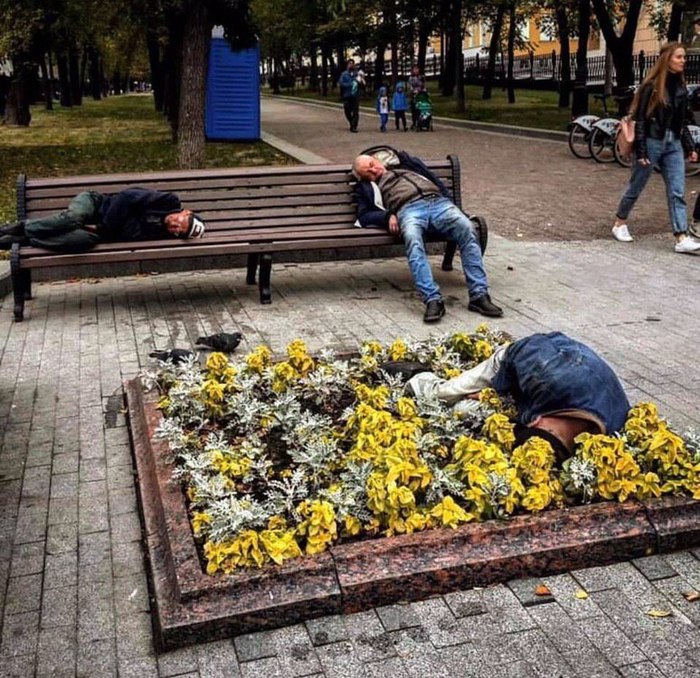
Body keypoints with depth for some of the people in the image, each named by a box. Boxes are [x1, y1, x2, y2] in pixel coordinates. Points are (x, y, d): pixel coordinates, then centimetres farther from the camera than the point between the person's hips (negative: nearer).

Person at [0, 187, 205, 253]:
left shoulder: (160, 233, -2)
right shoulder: (168, 201, -11)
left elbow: (133, 235, -8)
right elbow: (127, 196, -13)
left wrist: (103, 230, -19)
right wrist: (106, 225, -15)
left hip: (101, 231, 3)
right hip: (94, 203, -2)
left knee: (86, 240, -32)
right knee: (72, 218, -36)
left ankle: (23, 239, -17)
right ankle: (22, 228, -11)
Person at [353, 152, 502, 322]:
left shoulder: (408, 164, 37)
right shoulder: (367, 187, 31)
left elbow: (437, 182, 28)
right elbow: (364, 216, 15)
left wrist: (451, 205, 10)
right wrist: (388, 216, -6)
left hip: (439, 202, 2)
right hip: (408, 210, -2)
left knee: (466, 229, -29)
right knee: (412, 239, -39)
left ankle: (479, 295, -33)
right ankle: (433, 300, -46)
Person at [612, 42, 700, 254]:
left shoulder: (680, 87, 9)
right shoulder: (652, 85, -10)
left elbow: (682, 121, 15)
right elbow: (639, 119, -12)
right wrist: (640, 151, -15)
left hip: (673, 143, 6)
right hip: (652, 141, -6)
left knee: (677, 192, -2)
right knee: (636, 186, 8)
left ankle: (682, 238, -4)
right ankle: (619, 224, 28)